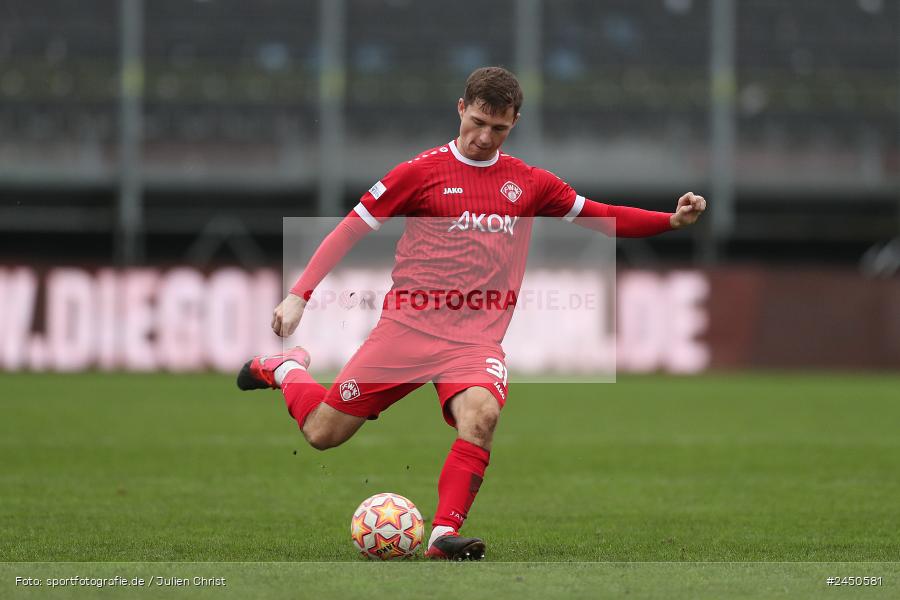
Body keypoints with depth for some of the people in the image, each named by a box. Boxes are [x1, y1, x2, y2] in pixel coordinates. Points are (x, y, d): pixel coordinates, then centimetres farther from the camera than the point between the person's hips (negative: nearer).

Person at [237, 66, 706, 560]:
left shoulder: (528, 183, 10)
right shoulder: (422, 171, 0)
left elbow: (602, 217, 18)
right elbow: (350, 230, 1)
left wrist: (673, 220, 4)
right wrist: (299, 295, -7)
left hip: (476, 338, 2)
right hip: (407, 327, -1)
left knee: (481, 412, -32)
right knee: (322, 433, 0)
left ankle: (444, 534, -30)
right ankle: (285, 368, 33)